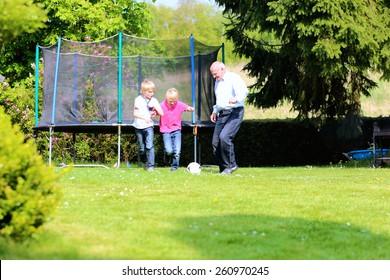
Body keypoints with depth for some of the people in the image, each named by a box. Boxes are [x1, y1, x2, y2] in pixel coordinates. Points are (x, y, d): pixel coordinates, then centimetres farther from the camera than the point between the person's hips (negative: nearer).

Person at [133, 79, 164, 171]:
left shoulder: (153, 100, 2)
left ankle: (151, 166, -16)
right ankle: (144, 162, 33)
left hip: (149, 126, 0)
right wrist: (144, 118, -22)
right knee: (141, 148, 9)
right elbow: (135, 114, -8)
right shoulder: (138, 100, -4)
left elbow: (161, 113, 0)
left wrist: (154, 106, -13)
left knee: (150, 146, -16)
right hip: (139, 127, 0)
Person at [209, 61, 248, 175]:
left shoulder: (234, 78, -6)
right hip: (222, 114, 9)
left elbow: (244, 92, -23)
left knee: (224, 137, -24)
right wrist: (215, 111, 22)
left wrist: (236, 98, -42)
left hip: (234, 112, -9)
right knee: (215, 142, 0)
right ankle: (223, 169, 9)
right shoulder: (218, 82, 22)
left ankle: (231, 165, -11)